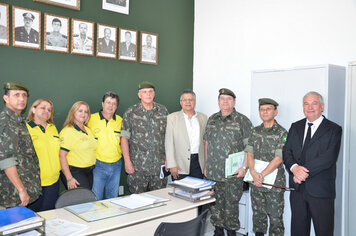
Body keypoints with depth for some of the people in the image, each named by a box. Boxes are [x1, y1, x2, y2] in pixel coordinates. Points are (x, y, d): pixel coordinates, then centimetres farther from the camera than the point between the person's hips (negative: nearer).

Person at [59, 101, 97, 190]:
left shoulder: (88, 130, 14)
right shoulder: (68, 131, -11)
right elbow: (62, 156, -17)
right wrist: (69, 178, -20)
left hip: (89, 172, 7)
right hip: (74, 172, -7)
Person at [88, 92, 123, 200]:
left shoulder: (120, 120, 4)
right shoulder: (92, 119, -5)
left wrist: (121, 151, 3)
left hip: (116, 164, 3)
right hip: (98, 164, -3)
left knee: (113, 197, 16)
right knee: (96, 199, 3)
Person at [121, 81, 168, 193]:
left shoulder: (163, 110, 6)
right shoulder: (130, 113, -1)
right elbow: (124, 138, -2)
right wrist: (127, 161, -8)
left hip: (159, 165, 2)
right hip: (138, 166, -2)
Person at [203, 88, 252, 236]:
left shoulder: (242, 121, -4)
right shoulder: (212, 119, 10)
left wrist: (244, 167, -13)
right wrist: (206, 166, 12)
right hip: (212, 173, 4)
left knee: (231, 205, 4)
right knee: (215, 204, 13)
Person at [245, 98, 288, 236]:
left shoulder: (282, 133, -7)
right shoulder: (255, 131, 7)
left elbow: (279, 159, -15)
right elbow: (249, 153, 2)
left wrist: (262, 175, -18)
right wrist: (254, 173, -14)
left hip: (274, 182, -4)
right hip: (256, 182, 4)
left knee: (275, 216, 5)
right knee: (258, 214, 16)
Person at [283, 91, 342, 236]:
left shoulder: (334, 129, -4)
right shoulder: (295, 127, 11)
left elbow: (329, 157, -15)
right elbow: (286, 151, 3)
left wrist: (305, 171, -20)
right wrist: (294, 167, -17)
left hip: (321, 190, -4)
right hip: (297, 188, 4)